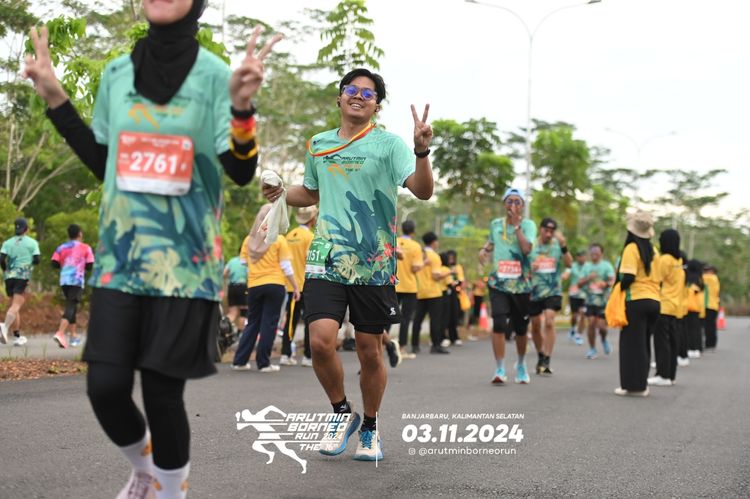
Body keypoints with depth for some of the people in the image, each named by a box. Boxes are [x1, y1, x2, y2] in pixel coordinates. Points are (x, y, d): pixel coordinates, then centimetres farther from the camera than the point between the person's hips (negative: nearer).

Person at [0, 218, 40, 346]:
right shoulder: (32, 242, 2)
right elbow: (36, 260, -4)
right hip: (23, 275, -4)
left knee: (14, 305, 13)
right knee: (16, 305, -11)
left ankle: (17, 337, 15)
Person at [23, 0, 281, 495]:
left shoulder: (213, 74, -3)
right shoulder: (117, 73, 7)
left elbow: (242, 171, -8)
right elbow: (103, 162, 16)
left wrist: (242, 106, -24)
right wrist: (56, 100, 10)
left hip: (186, 259, -3)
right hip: (120, 255, 3)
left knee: (163, 393, -3)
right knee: (105, 388, -2)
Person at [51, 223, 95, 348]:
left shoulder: (61, 248, 10)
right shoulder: (85, 248, 1)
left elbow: (54, 264, 2)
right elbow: (90, 266, -3)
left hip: (64, 280, 5)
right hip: (77, 281, -5)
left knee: (71, 306, 19)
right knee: (71, 307, -12)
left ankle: (74, 335, 25)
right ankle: (60, 333, -31)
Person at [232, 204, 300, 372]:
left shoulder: (249, 240, 6)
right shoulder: (279, 240, -4)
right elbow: (286, 267, -5)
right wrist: (295, 287, 1)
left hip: (253, 286, 4)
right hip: (274, 285, -4)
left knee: (252, 323, 13)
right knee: (269, 324, 2)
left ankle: (240, 361, 11)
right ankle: (263, 363, 2)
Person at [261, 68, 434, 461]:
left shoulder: (388, 144, -2)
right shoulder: (318, 145, 11)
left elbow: (423, 191, -14)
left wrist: (422, 151, -31)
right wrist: (282, 194, 7)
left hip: (374, 263, -2)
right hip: (327, 258, 2)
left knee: (370, 350, 5)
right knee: (321, 340, -15)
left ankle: (369, 429, 26)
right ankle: (342, 414, 11)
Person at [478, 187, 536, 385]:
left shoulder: (528, 225, -2)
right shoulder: (495, 224, 7)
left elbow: (526, 248, -19)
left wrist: (516, 223, -15)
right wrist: (485, 249, 6)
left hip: (521, 285, -1)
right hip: (499, 283, 1)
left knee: (520, 328, 11)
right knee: (499, 324, -16)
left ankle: (521, 364, 36)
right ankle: (499, 370, -14)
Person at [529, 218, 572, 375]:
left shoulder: (557, 244, 1)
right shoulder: (531, 246, 2)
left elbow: (569, 263, -10)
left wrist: (564, 247, -23)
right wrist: (529, 268, -15)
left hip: (553, 291, -2)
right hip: (535, 291, 2)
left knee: (549, 321, -18)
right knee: (535, 325, 9)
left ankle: (547, 361, -15)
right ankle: (541, 356, 31)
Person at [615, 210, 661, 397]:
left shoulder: (631, 248, -9)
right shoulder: (653, 250, 11)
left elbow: (628, 277, -18)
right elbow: (658, 278, 13)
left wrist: (618, 289, -3)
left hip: (636, 301, -7)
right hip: (653, 301, 7)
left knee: (632, 343, -1)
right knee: (643, 343, 14)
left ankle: (634, 385, -1)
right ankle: (640, 384, 17)